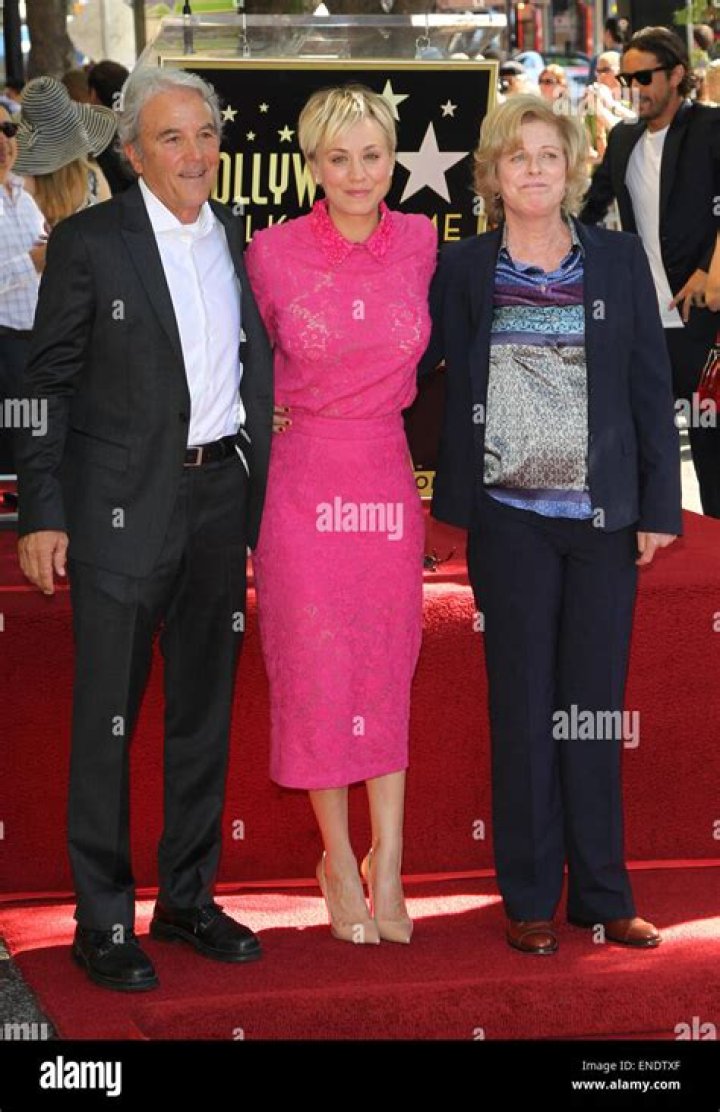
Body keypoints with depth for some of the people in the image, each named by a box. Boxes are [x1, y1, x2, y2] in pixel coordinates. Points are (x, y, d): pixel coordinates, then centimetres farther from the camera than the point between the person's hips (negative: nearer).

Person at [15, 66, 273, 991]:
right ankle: (103, 923, 10)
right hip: (124, 506, -5)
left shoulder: (241, 242, 9)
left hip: (220, 496, 5)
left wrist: (263, 497, 8)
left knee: (204, 712, 13)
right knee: (106, 718, 1)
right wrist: (42, 512, -10)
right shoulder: (88, 243, -5)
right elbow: (49, 384, -5)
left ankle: (187, 899, 26)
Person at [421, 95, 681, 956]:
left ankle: (601, 894, 16)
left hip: (603, 516, 1)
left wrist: (660, 505, 0)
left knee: (594, 706, 7)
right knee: (523, 707, 4)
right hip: (510, 516, -1)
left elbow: (652, 389, 4)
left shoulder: (619, 260, 4)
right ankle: (530, 900, 13)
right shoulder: (463, 269, 3)